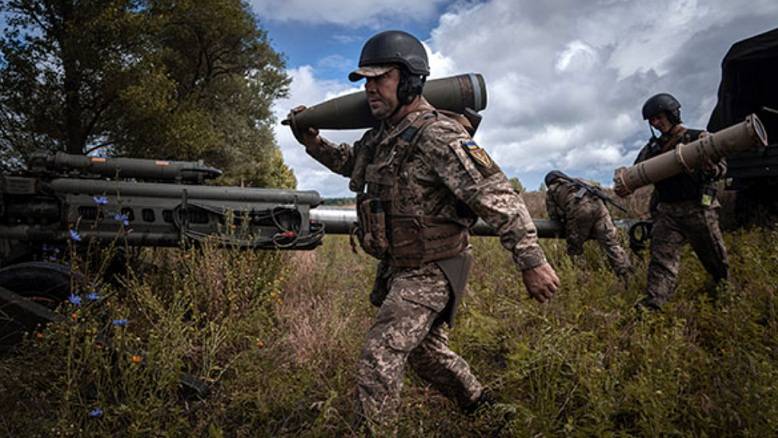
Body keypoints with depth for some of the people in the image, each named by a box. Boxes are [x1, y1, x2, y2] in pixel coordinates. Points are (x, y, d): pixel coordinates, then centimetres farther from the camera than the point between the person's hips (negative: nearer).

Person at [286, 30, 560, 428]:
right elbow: (351, 162, 26)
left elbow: (497, 197, -25)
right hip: (400, 267, 10)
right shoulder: (383, 134, 5)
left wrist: (532, 261, -27)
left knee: (380, 358, -11)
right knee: (425, 350, 24)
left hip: (430, 271, -10)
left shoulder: (436, 135, -23)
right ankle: (481, 407, 47)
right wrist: (313, 142, 11)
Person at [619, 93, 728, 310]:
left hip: (698, 208, -3)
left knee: (715, 257, 11)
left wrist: (711, 169, -29)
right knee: (662, 258, -9)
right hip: (667, 212, 3)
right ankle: (652, 305, -18)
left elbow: (722, 166, -4)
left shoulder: (698, 138, 1)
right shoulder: (653, 147, 13)